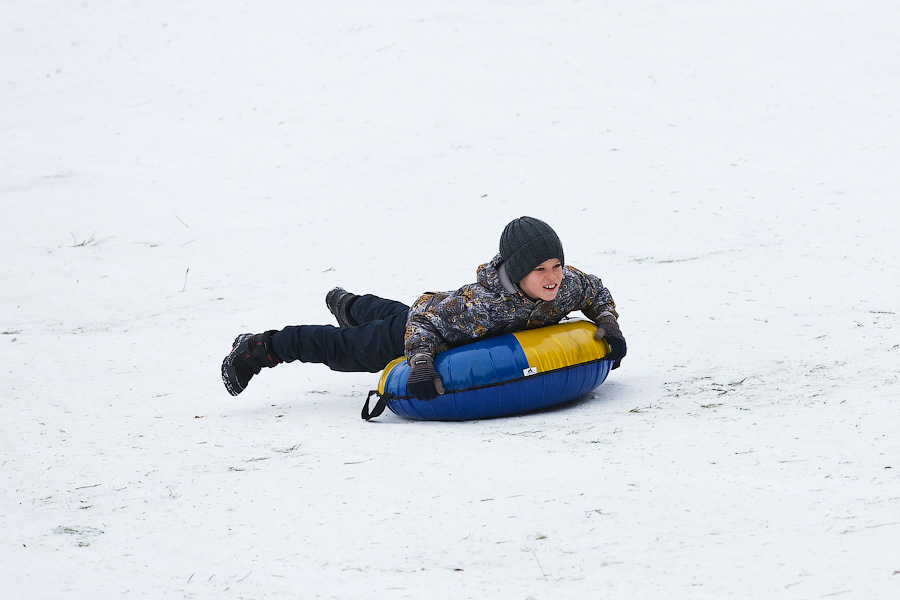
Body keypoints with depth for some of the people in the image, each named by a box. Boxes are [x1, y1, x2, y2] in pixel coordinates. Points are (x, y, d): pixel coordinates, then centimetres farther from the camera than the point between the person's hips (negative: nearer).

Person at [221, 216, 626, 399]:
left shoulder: (566, 285, -30)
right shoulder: (482, 302, -48)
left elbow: (596, 290, -6)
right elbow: (424, 317, -37)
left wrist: (609, 325, -21)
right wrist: (420, 368, -49)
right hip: (421, 322, -6)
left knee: (389, 315, 39)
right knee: (347, 350, 14)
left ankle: (349, 305, 72)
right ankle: (258, 349, 34)